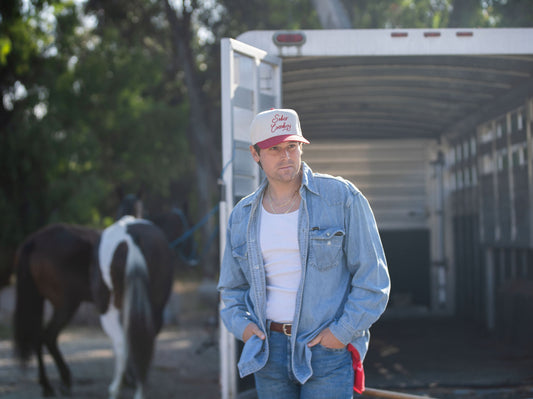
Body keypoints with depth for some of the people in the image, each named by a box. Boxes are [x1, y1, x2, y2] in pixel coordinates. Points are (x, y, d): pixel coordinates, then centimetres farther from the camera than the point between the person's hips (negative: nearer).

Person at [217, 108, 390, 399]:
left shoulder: (342, 198, -6)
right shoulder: (243, 216, 7)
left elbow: (373, 280, -6)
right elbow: (233, 289, 18)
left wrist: (342, 333, -14)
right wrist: (241, 325, -2)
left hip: (329, 349, -4)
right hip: (270, 349, 5)